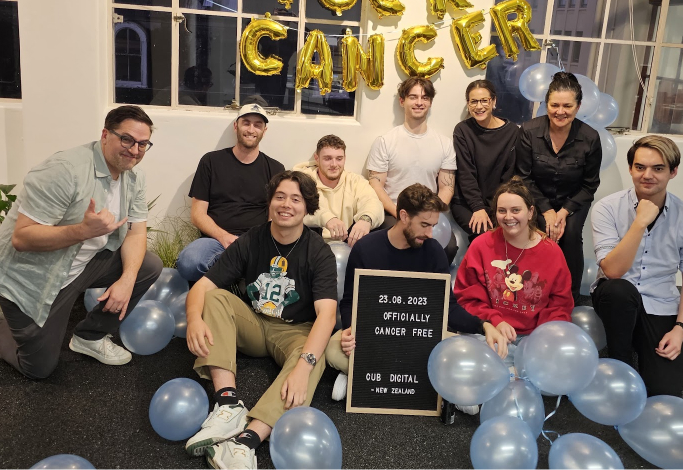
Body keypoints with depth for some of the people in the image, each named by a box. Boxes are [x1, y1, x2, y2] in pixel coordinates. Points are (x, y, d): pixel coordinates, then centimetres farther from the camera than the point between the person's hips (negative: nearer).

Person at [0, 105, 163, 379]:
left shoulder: (134, 177, -4)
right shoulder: (65, 170, -28)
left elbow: (136, 232, -3)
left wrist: (127, 279, -19)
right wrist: (84, 230, -41)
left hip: (85, 263, 7)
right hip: (31, 279, -6)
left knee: (149, 266, -10)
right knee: (39, 369, 0)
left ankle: (91, 336, 7)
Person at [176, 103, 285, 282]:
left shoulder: (275, 169, 14)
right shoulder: (211, 161, 11)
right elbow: (198, 213, 7)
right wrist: (224, 237, -11)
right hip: (215, 238, 0)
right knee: (188, 263, -36)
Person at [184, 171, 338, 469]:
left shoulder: (319, 252, -14)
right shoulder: (249, 243, -6)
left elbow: (327, 313, -26)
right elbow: (202, 286, -11)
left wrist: (303, 364, -42)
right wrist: (194, 318, -35)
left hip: (296, 331, -3)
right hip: (253, 325, 3)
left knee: (313, 360, -35)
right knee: (215, 297, -21)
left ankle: (247, 440, -50)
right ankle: (228, 402, -34)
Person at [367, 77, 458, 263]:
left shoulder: (444, 144, 11)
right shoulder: (384, 142, 2)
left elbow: (447, 187, 9)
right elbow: (375, 186, -2)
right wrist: (400, 214, -15)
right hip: (393, 214, -2)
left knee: (449, 247, -27)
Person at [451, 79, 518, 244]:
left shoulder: (512, 131, 1)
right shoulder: (462, 130, -3)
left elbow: (509, 175, -1)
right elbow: (465, 174, -8)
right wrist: (478, 208, -18)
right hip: (466, 202, -2)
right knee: (485, 234, -27)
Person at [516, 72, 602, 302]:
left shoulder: (590, 138, -13)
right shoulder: (529, 131, -15)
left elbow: (589, 185, -3)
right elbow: (524, 178, -9)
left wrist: (565, 211, -16)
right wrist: (546, 211, -16)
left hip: (573, 201, 1)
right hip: (538, 198, -1)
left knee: (571, 233, -26)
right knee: (545, 231, -28)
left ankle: (570, 298, -7)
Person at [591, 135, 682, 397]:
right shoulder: (608, 208, -10)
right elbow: (612, 270, -21)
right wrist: (641, 221, -26)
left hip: (660, 308, 1)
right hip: (616, 298, 0)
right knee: (620, 290, -38)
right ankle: (620, 364, -11)